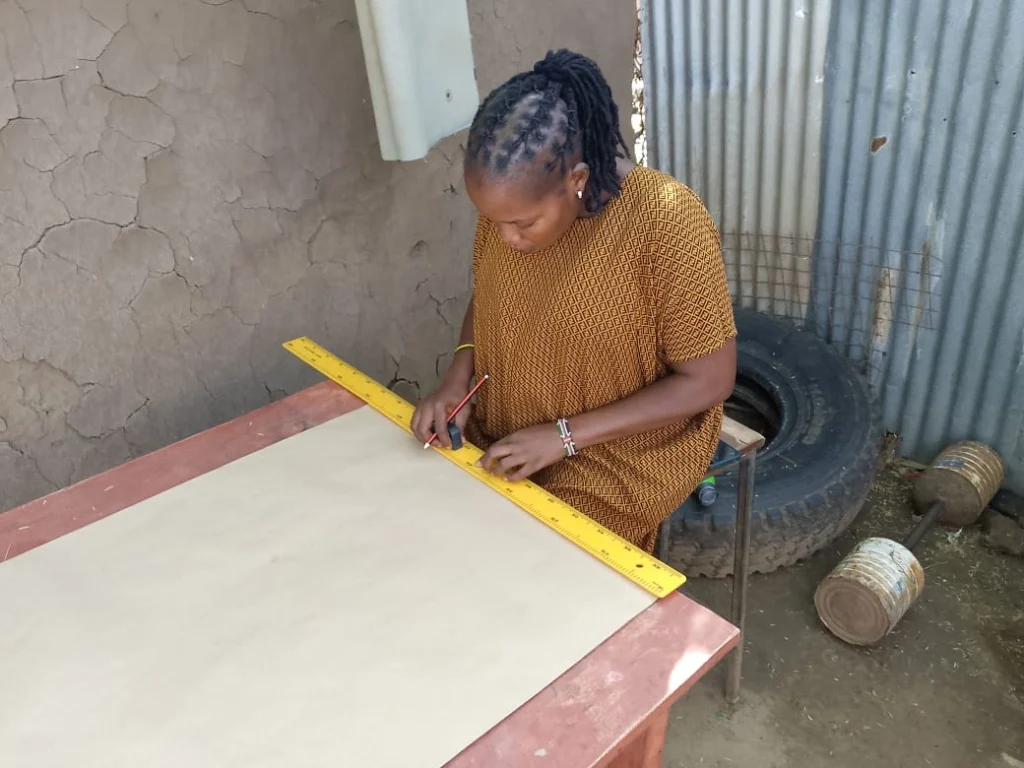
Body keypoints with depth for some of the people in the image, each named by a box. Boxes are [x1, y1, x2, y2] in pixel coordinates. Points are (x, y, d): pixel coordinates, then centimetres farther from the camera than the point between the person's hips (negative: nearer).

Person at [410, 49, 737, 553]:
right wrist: (457, 379, -10)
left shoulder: (666, 221, -26)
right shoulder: (511, 202, -10)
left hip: (622, 461, -5)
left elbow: (709, 380, -20)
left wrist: (565, 436, -23)